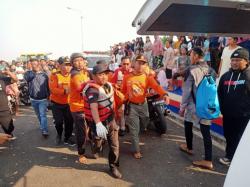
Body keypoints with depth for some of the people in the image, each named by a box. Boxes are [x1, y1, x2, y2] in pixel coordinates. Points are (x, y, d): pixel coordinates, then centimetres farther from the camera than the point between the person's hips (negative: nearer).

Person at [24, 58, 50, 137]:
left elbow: (48, 85, 4)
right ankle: (42, 126, 38)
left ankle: (45, 130, -11)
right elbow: (28, 78, -27)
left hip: (43, 99, -3)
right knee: (38, 115, 19)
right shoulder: (28, 73, -2)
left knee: (43, 115, -10)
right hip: (33, 99, 3)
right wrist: (35, 71, -21)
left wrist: (49, 95, 6)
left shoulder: (44, 74, -4)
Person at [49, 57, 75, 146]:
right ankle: (59, 135, 36)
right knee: (58, 122, 3)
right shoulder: (54, 75, -11)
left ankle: (67, 138, 27)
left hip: (68, 103, 3)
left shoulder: (71, 75, -1)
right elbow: (53, 89, -21)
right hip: (56, 103, -2)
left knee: (69, 121, 4)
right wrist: (65, 91, -32)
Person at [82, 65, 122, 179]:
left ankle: (113, 166, 26)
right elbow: (93, 107, -40)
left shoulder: (108, 85, 2)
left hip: (110, 119, 7)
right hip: (99, 121, -7)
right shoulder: (92, 89, -24)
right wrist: (98, 124, -51)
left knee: (114, 145, 9)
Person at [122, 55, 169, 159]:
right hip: (131, 105, -1)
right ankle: (136, 150, 18)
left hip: (143, 105, 1)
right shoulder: (127, 77, -4)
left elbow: (156, 86, -25)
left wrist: (164, 94, -44)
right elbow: (123, 91, 5)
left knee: (146, 124, 18)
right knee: (134, 129, 3)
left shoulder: (148, 77, -7)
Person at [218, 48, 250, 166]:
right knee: (228, 136, 17)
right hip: (227, 114, 5)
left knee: (239, 139, 9)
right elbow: (219, 94, 11)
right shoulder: (226, 76, 5)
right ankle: (229, 156, 36)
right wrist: (221, 108, 5)